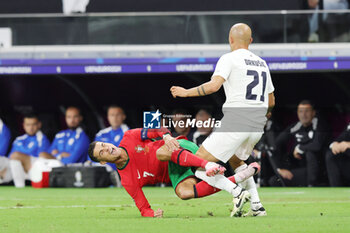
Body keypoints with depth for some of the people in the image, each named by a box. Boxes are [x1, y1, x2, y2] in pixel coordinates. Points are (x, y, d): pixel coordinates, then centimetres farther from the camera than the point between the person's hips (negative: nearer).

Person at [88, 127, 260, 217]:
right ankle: (236, 179, -33)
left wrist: (167, 136, -24)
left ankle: (209, 165, -46)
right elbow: (143, 208, -5)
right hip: (173, 174, 1)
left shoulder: (129, 139, -3)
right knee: (184, 192, -33)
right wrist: (151, 214, -29)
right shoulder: (127, 181, -6)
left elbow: (156, 130, -1)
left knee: (161, 153, -34)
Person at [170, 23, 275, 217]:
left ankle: (236, 191, -23)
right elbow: (271, 102, 23)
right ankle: (257, 206, 20)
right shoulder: (262, 63, 19)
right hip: (258, 126, 7)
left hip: (235, 121, -7)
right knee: (235, 160, 33)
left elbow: (214, 85, -18)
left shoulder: (229, 59, -2)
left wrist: (186, 92, -6)